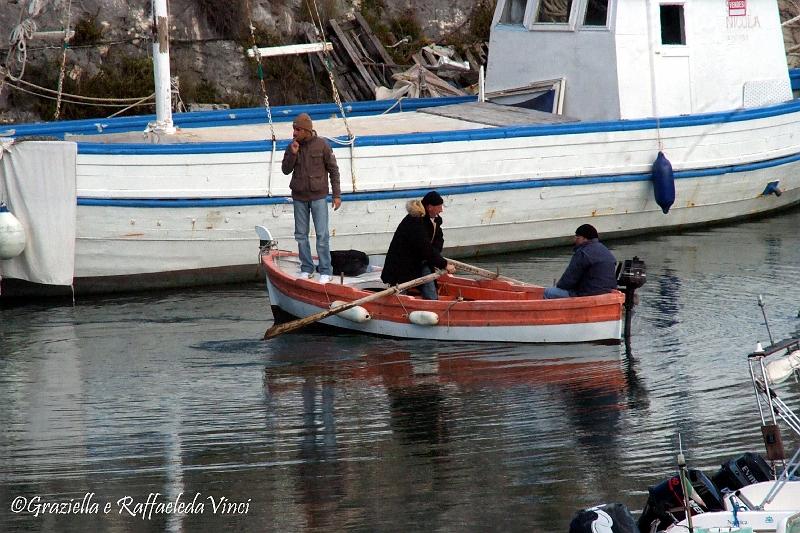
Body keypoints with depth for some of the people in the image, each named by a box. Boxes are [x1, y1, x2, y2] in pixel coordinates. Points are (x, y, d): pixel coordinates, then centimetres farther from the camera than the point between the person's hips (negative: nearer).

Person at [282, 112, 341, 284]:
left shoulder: (322, 145, -5)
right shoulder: (292, 146, 3)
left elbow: (333, 170, 0)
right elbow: (285, 170, 4)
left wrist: (337, 194, -2)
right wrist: (292, 154, -13)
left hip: (318, 196, -4)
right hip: (299, 197, 4)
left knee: (322, 235, -5)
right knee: (301, 235, 7)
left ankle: (325, 272, -1)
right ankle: (306, 269, 17)